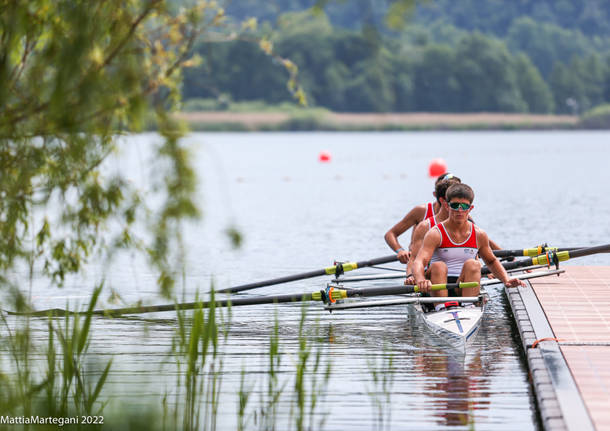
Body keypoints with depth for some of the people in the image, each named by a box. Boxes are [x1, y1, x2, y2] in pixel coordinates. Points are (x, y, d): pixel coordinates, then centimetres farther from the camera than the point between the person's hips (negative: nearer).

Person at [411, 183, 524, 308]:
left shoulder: (479, 235, 8)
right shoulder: (435, 234, -4)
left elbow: (491, 261, 25)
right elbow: (419, 262, -19)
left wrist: (506, 280, 7)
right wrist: (420, 280, -42)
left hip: (465, 289, 2)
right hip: (438, 290, -2)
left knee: (472, 264, -25)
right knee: (438, 266, -30)